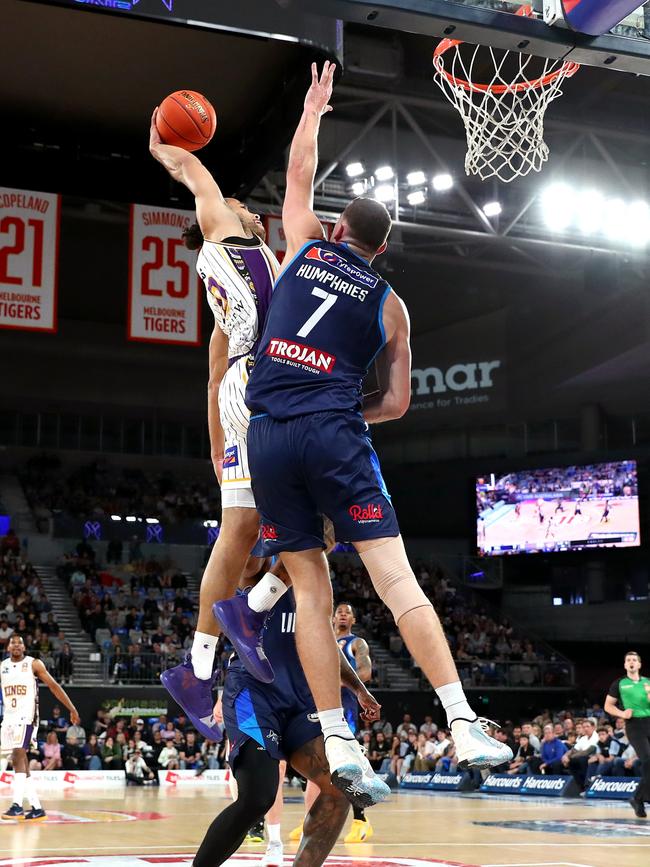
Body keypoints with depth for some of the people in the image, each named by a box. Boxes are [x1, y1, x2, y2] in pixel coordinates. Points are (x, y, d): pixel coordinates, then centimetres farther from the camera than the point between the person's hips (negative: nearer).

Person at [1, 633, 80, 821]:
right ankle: (37, 809, 11)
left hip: (26, 717, -5)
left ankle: (17, 805, -22)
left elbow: (54, 686, -1)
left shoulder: (33, 664, -1)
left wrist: (72, 709, -4)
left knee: (18, 757, -20)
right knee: (21, 763, 5)